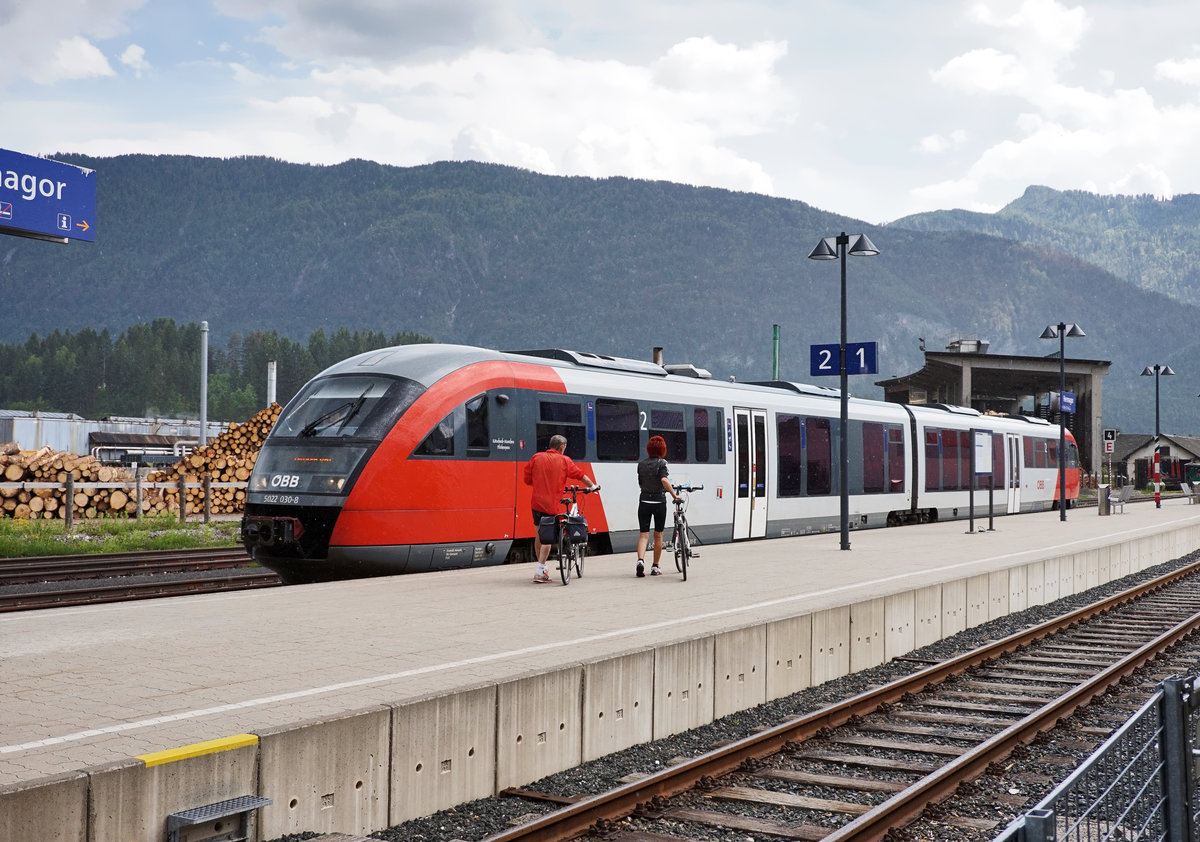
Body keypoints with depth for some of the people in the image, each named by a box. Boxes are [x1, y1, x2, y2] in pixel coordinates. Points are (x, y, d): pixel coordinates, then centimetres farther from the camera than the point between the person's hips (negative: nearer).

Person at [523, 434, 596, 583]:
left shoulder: (536, 458, 5)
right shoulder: (564, 460, -2)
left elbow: (527, 480, 10)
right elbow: (581, 475, 8)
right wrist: (592, 486, 25)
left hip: (537, 502, 4)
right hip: (551, 504, -3)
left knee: (538, 536, 15)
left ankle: (542, 567, 26)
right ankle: (540, 572, -4)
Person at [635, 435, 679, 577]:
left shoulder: (641, 464, 6)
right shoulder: (661, 463, -7)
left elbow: (640, 484, 13)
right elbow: (664, 480, -22)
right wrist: (674, 495, -14)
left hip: (644, 502, 3)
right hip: (659, 502, -3)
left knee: (643, 534, 1)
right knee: (658, 535, 10)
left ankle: (640, 560, -23)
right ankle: (655, 567, 16)